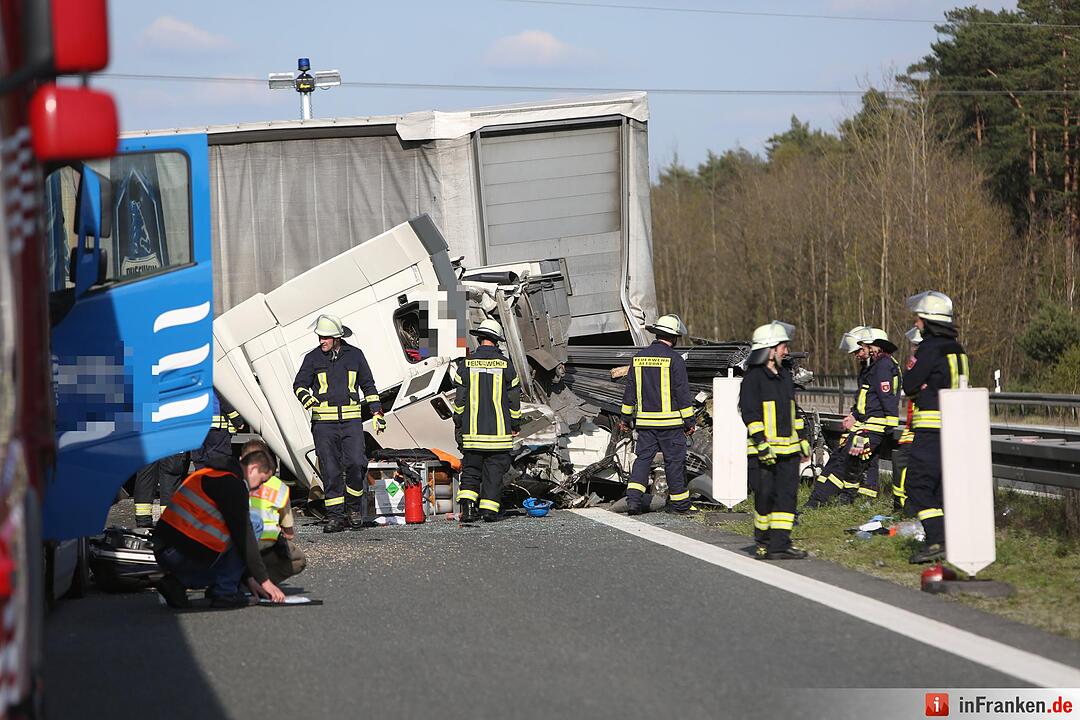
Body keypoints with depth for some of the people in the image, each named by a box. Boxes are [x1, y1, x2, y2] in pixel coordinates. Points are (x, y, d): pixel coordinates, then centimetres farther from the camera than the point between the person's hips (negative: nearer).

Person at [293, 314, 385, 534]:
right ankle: (335, 517, 2)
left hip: (351, 420, 0)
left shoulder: (355, 355, 7)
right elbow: (299, 383, 4)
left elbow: (368, 385, 15)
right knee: (330, 470, -3)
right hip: (324, 422, 0)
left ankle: (354, 507, 9)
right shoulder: (313, 358, 5)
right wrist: (305, 396, -19)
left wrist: (377, 412, 9)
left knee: (356, 463, -12)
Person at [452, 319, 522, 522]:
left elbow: (460, 399, 2)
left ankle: (467, 505, -6)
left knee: (471, 469, 9)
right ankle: (489, 509, 2)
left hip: (472, 430, 1)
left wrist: (458, 424, 12)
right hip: (499, 430, -1)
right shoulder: (505, 365, -1)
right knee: (494, 470, 5)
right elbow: (514, 397, 3)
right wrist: (515, 425, 13)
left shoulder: (466, 364, 0)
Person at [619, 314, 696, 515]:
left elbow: (630, 391, 12)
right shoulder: (674, 359, -9)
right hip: (670, 422, -4)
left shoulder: (639, 358, 7)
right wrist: (689, 421, -4)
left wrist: (625, 417, 20)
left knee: (643, 457, 7)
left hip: (645, 421, 5)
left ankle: (633, 498, -7)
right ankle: (679, 503, 11)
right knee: (674, 461, 4)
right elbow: (682, 393, -9)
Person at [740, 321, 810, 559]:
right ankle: (763, 542, 14)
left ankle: (780, 544, -1)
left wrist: (802, 441, 22)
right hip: (763, 450, -7)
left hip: (788, 449, 7)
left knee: (787, 494, 0)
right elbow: (749, 413, -13)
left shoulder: (785, 376, 18)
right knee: (765, 495, -3)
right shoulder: (753, 377, -7)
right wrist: (762, 444, -19)